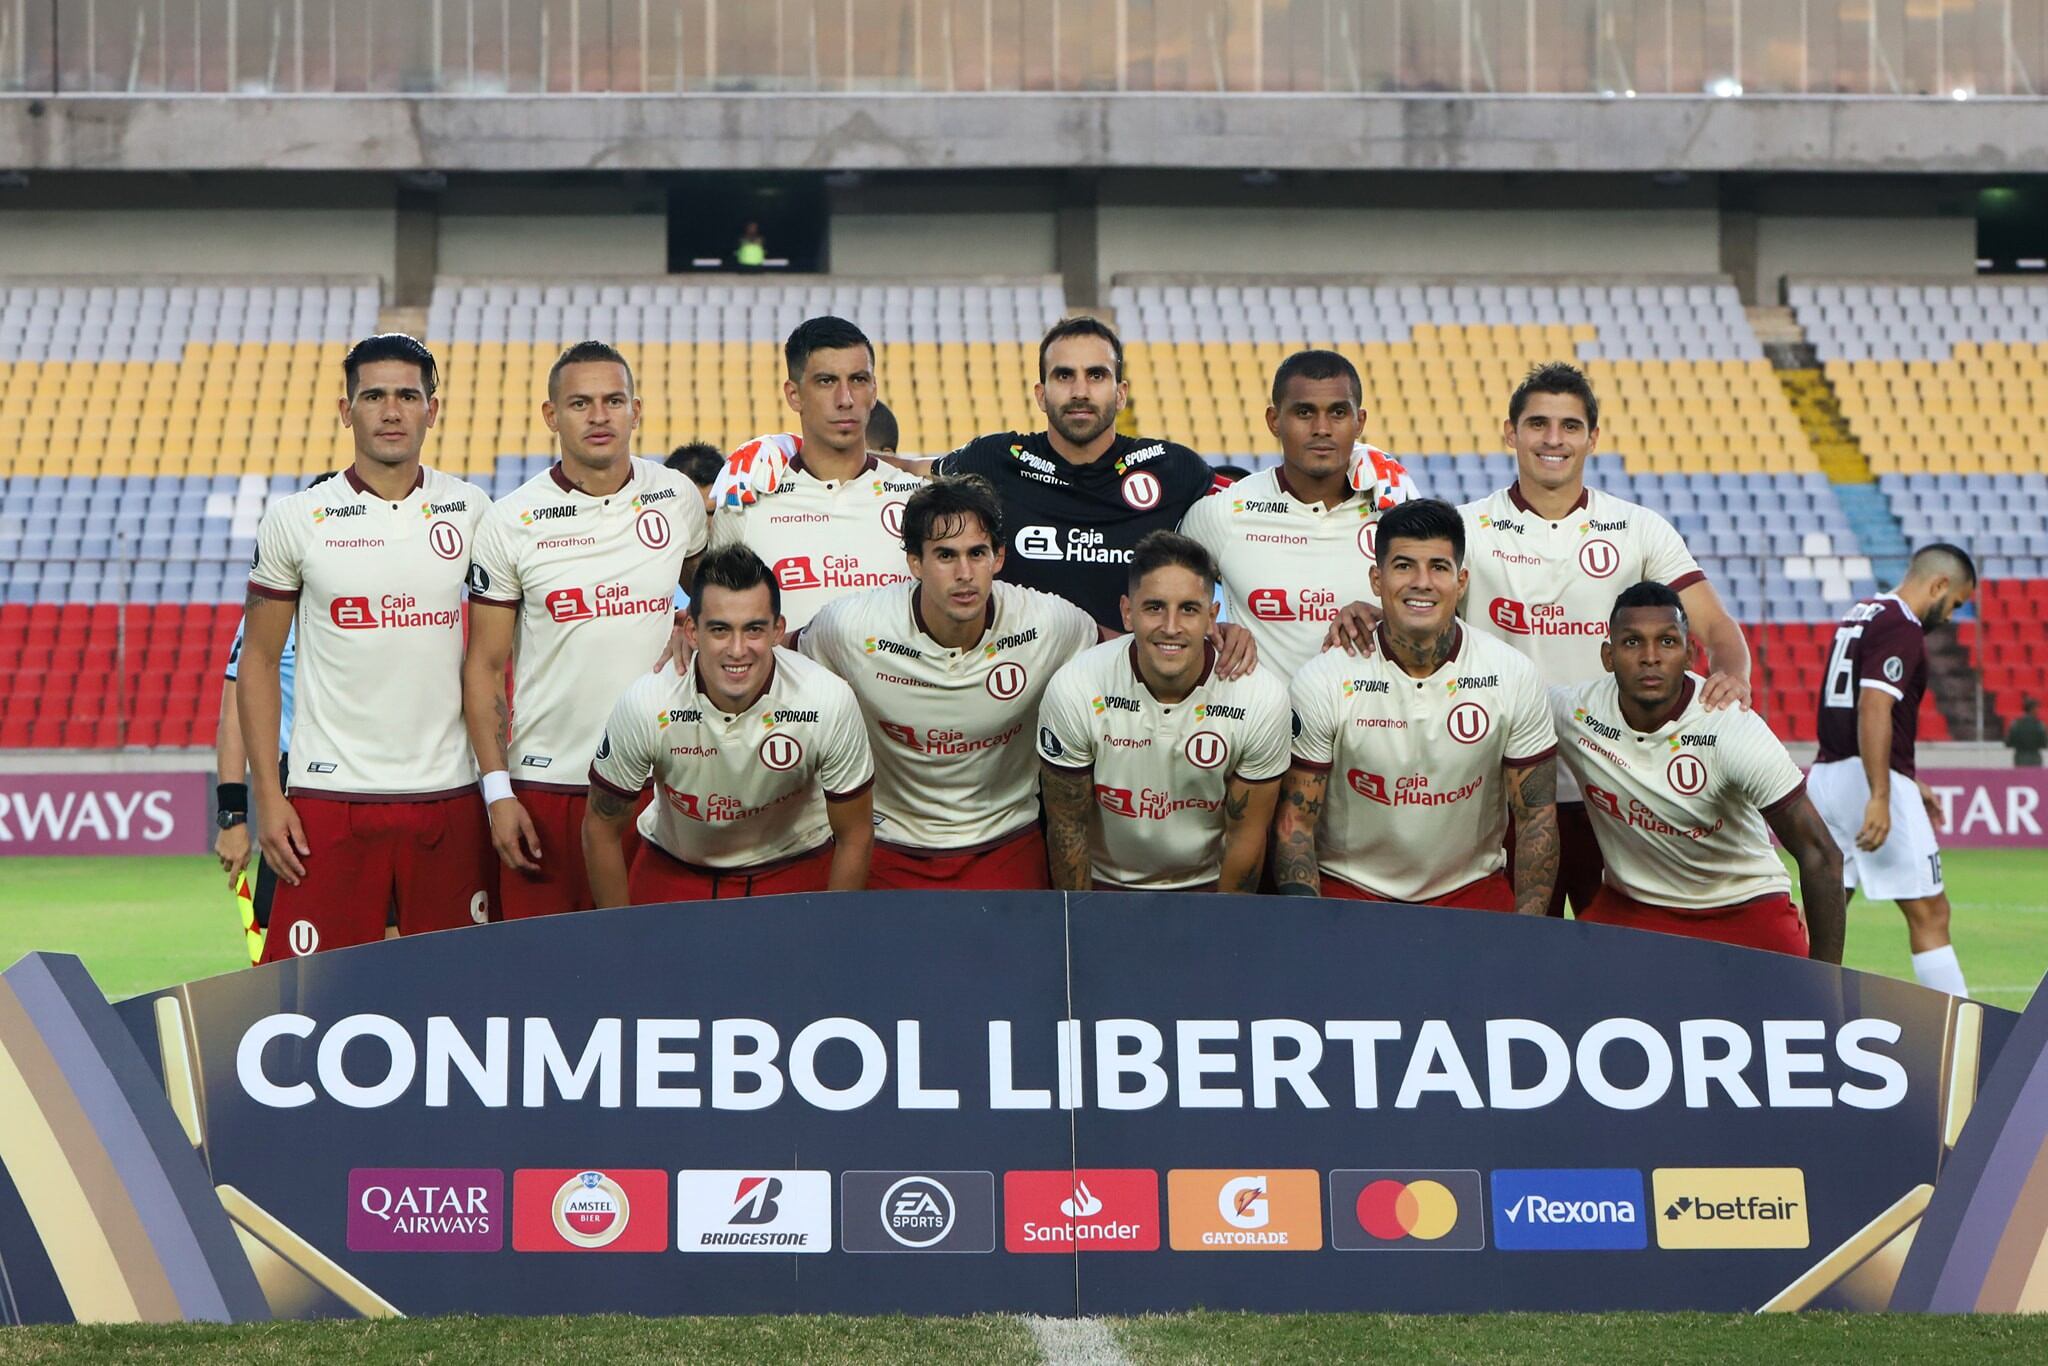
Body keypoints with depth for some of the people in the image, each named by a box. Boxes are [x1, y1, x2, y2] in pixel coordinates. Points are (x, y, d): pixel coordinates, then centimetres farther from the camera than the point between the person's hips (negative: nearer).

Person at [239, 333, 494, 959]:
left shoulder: (472, 513, 5)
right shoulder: (295, 519, 1)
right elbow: (258, 660, 5)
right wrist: (267, 795, -3)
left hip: (451, 796, 2)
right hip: (330, 797, -2)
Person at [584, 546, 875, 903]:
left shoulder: (829, 701, -28)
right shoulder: (645, 703, -28)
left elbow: (855, 836, -13)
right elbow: (600, 828, -12)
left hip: (795, 866, 0)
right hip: (672, 867, 0)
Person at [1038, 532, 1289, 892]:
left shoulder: (1263, 697, -16)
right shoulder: (1074, 690, -18)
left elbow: (1246, 835, -5)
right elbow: (1068, 825, -5)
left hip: (1209, 885, 0)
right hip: (1105, 882, 0)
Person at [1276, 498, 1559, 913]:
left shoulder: (1513, 676, -3)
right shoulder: (1323, 680, -8)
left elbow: (1536, 814, 2)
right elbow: (1294, 819, -4)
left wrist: (1527, 929, -7)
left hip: (1471, 888, 1)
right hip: (1348, 888, -1)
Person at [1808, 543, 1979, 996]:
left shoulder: (1860, 615, 18)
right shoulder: (1902, 629, -11)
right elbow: (1873, 709, -23)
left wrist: (1907, 783, 27)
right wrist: (1881, 798, -27)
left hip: (1825, 773, 9)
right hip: (1867, 781, -9)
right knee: (1929, 913, -3)